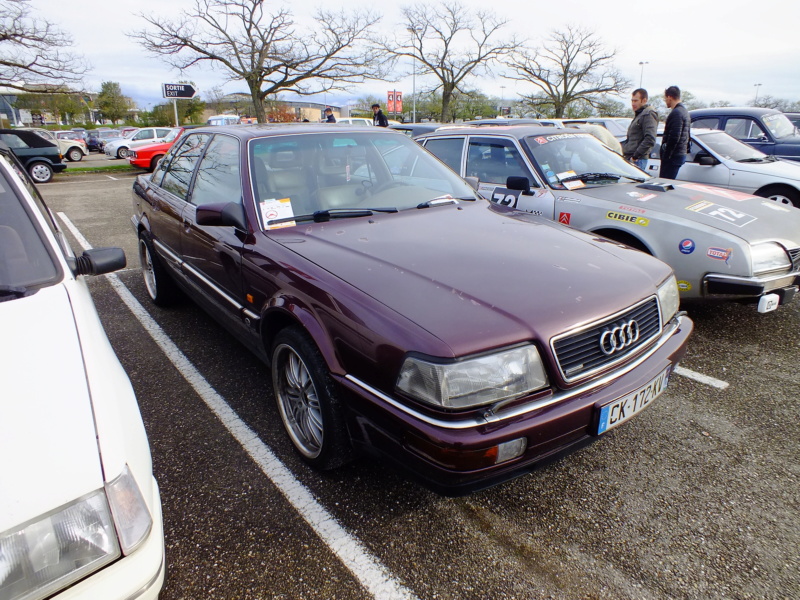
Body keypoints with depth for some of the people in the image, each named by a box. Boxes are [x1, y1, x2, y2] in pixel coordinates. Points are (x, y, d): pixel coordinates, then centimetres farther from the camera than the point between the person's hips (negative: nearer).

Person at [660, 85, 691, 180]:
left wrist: (666, 156, -18)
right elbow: (687, 136, 22)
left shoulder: (676, 113, -14)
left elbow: (674, 137, -22)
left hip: (674, 156, -10)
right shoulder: (684, 111, 20)